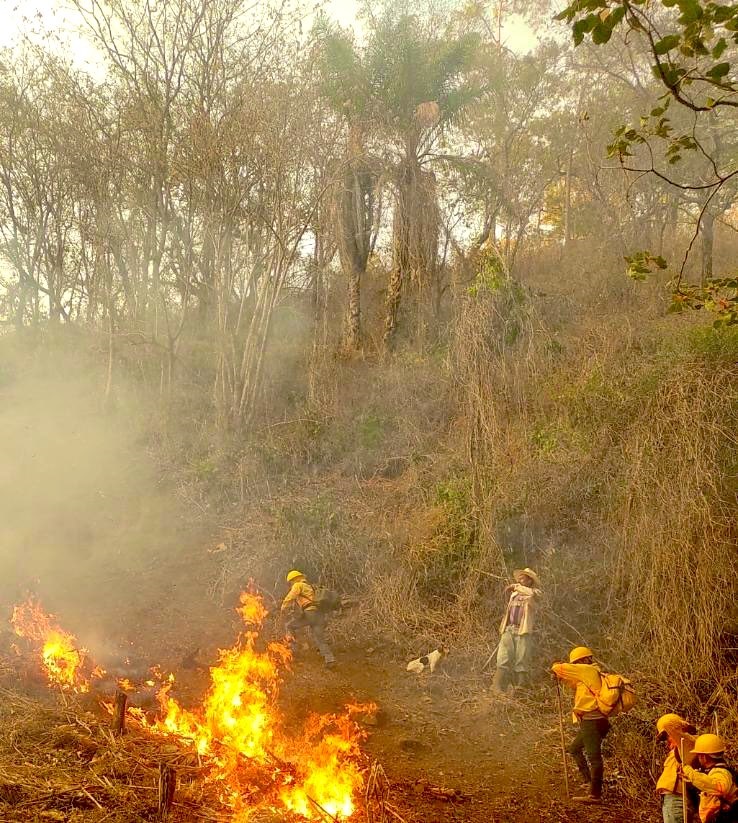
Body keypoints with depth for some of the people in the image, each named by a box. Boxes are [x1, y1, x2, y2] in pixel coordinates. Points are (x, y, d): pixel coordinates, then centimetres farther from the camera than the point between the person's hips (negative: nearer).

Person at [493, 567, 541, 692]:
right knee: (502, 662, -6)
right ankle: (497, 690, -10)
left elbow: (533, 593, -21)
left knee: (521, 664, -4)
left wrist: (516, 586, -11)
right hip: (508, 630, 5)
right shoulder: (514, 594, 23)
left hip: (523, 631, -5)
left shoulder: (534, 592, 4)